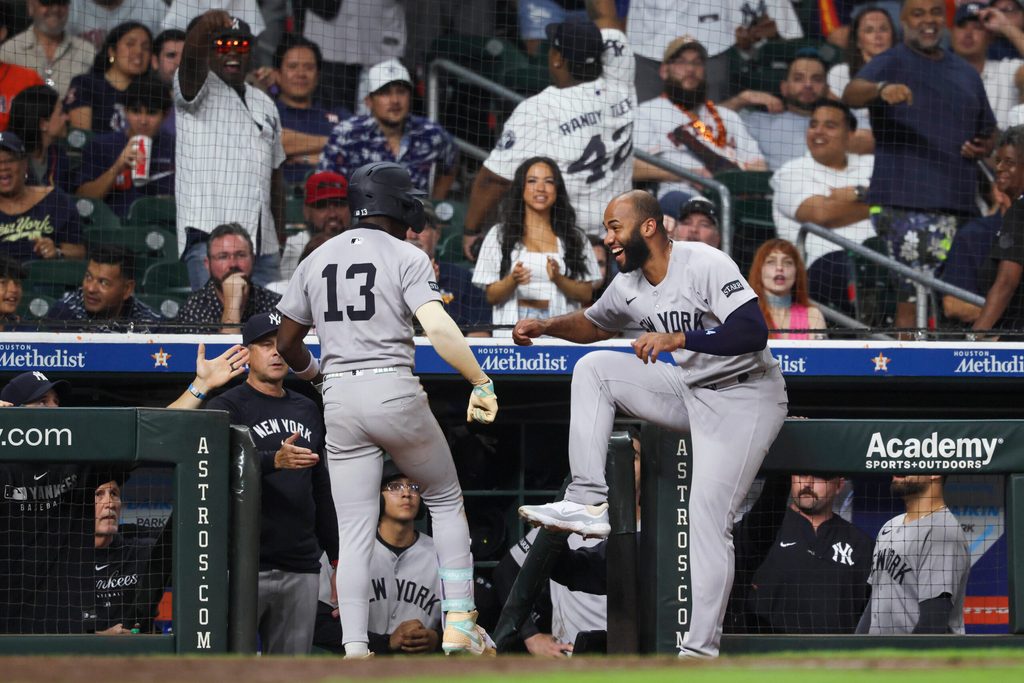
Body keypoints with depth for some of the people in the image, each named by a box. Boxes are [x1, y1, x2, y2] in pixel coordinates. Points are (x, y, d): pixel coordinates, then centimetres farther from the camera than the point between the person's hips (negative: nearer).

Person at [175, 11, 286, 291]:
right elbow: (191, 59, -20)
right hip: (209, 236, -6)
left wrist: (280, 236, 16)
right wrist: (204, 26, -42)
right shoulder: (198, 90, 3)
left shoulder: (265, 105, 21)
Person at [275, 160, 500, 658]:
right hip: (394, 392, -4)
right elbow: (438, 329, -17)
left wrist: (310, 371, 40)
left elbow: (287, 342, 20)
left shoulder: (316, 261, 13)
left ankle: (355, 650, -7)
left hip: (339, 402, 4)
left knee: (354, 532, 4)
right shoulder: (407, 257, -2)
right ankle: (458, 622, 7)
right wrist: (482, 384, -14)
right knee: (446, 501, 16)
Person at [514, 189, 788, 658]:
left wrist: (677, 338, -39)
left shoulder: (704, 264, -21)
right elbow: (596, 324, 24)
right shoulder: (628, 285, 3)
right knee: (593, 368, -4)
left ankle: (700, 650, -15)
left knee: (709, 514, -18)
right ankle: (588, 501, -9)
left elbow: (754, 332, -32)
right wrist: (545, 327, 5)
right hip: (688, 391, 8)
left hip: (745, 399, -8)